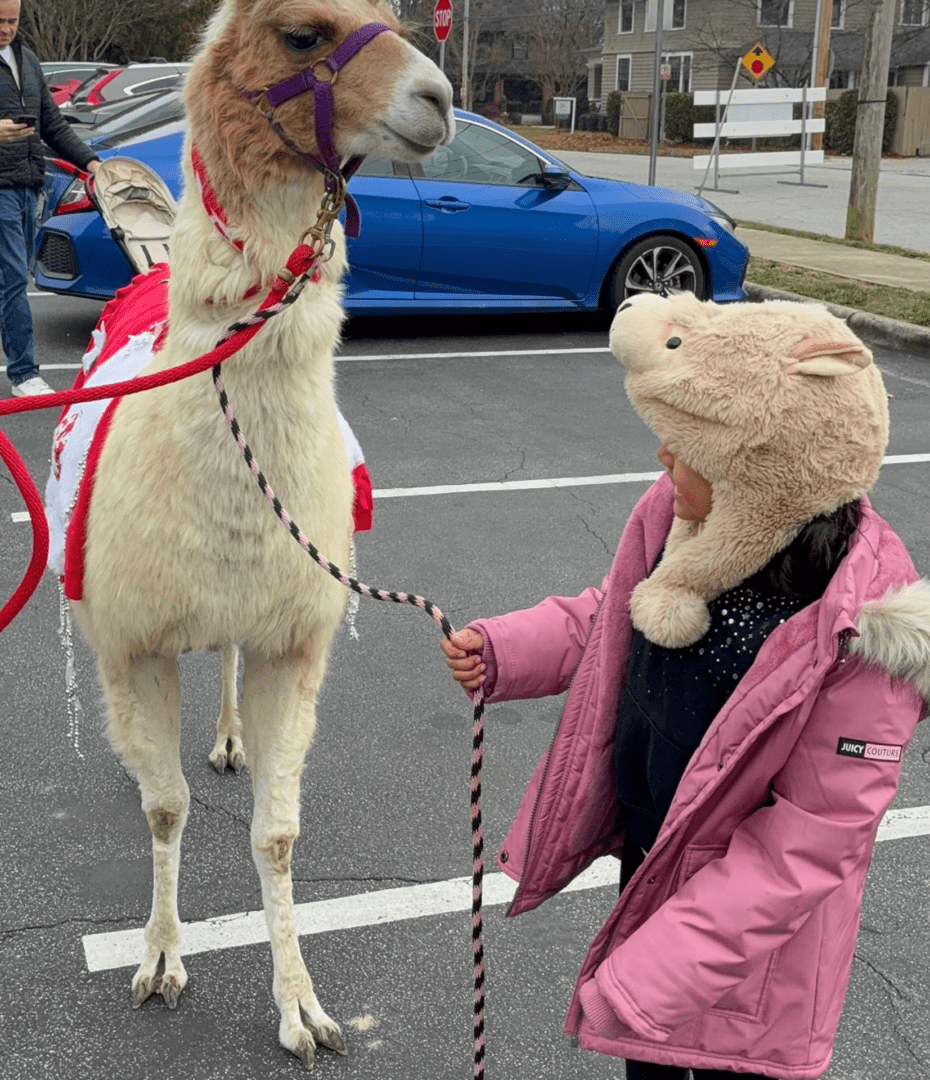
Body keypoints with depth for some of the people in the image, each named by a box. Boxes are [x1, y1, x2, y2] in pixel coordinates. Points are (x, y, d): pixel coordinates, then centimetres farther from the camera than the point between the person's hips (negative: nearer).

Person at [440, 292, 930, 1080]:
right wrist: (501, 651, -10)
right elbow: (609, 620, 7)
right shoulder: (678, 515, -14)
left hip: (752, 922, -6)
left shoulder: (864, 622, -32)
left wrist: (652, 973, -29)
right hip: (646, 849, 6)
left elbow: (817, 834, -28)